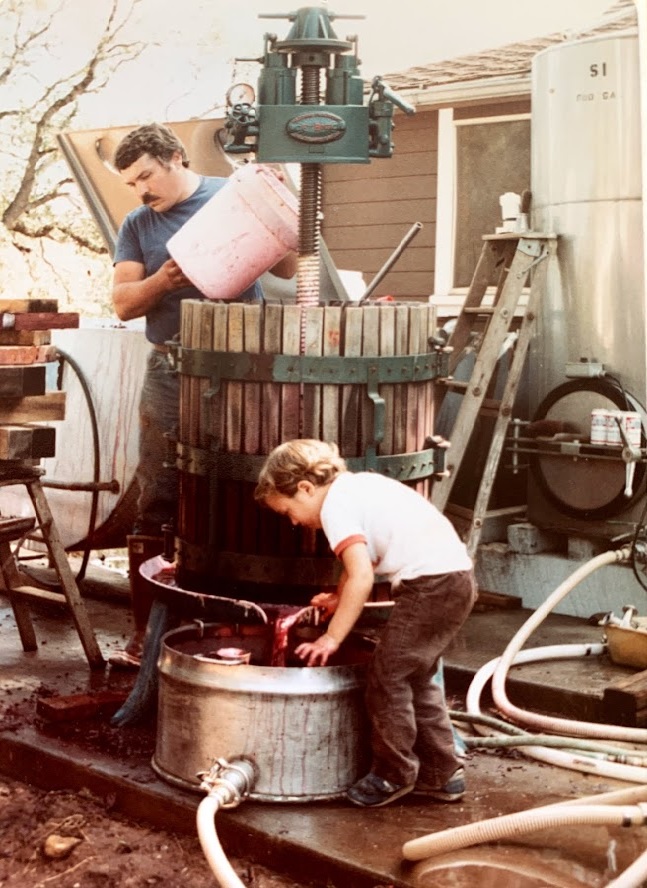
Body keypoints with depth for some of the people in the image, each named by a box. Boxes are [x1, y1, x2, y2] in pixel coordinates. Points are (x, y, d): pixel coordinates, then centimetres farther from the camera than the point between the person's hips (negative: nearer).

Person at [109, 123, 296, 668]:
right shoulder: (138, 225, 11)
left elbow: (287, 270, 1)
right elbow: (123, 302, 4)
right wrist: (162, 281, -15)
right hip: (171, 377, 2)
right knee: (155, 510, 2)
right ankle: (145, 633, 10)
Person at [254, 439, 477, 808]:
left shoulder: (335, 505, -8)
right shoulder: (358, 484, 20)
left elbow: (362, 577, -17)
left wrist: (332, 637, -11)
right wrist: (340, 600, 38)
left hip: (432, 583, -10)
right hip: (460, 576, 10)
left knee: (387, 677, 1)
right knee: (417, 678, 19)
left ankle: (393, 775, 14)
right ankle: (442, 774, 25)